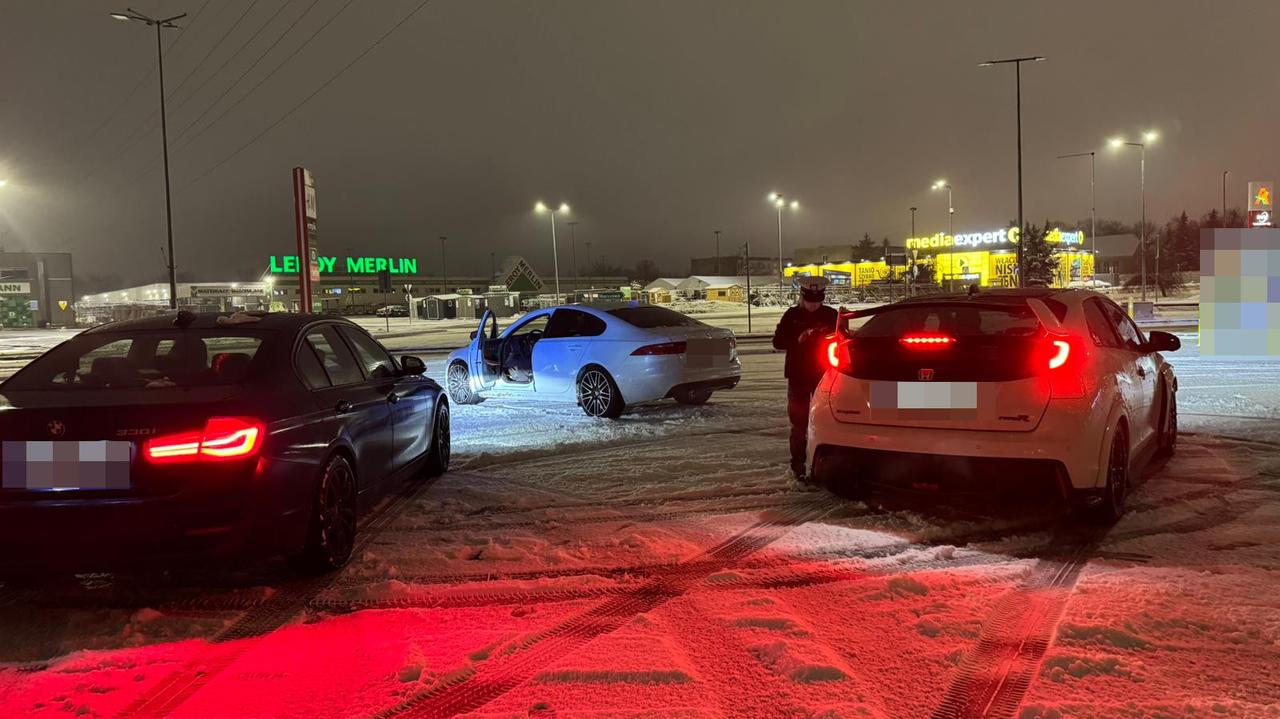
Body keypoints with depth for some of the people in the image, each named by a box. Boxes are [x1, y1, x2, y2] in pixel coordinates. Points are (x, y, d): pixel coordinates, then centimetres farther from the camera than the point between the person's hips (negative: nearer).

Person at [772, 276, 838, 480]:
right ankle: (798, 464, 10)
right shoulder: (792, 316, 1)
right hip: (798, 377, 0)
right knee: (799, 423, 2)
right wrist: (798, 339, -18)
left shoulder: (831, 315, 2)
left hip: (823, 376, 0)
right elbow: (778, 342, -1)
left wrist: (828, 337, -17)